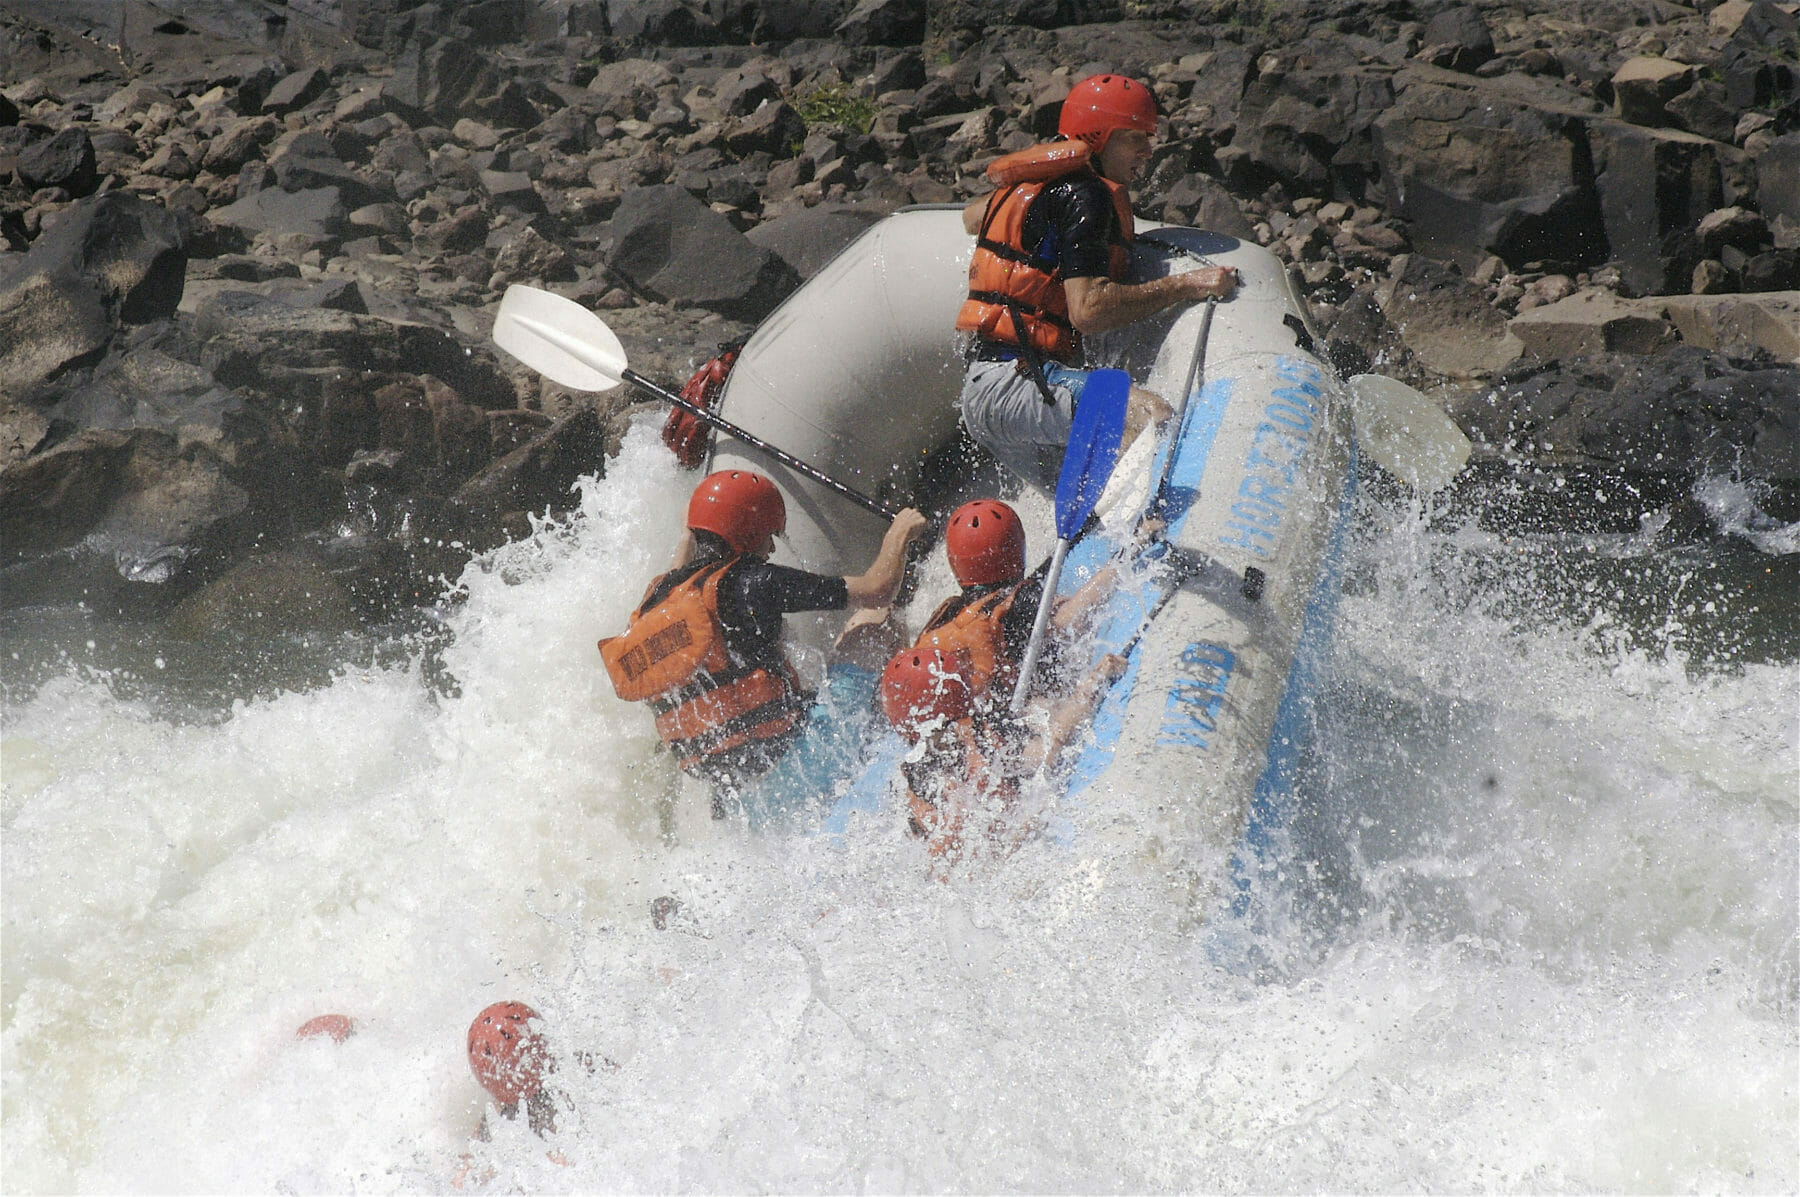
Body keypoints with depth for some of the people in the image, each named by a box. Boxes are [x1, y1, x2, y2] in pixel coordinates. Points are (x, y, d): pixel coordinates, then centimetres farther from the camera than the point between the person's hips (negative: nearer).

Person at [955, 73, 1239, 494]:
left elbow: (972, 215, 40)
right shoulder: (1084, 196, -10)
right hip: (1017, 378, -11)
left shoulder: (1043, 185, 19)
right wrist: (1190, 284, -15)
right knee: (1150, 413, -32)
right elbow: (1087, 310, -20)